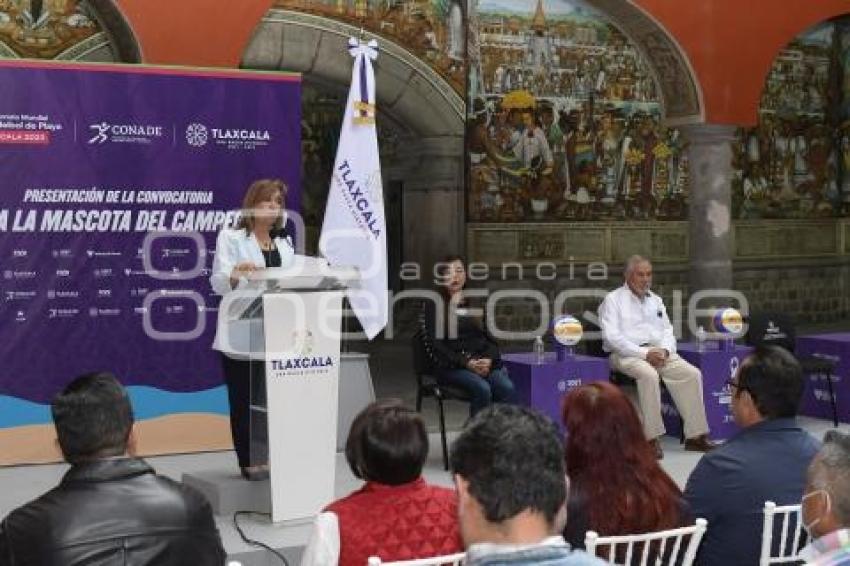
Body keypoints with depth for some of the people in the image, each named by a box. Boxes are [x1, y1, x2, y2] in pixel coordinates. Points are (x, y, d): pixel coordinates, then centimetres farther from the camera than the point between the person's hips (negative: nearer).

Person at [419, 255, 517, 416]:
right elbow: (433, 345, -4)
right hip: (451, 366, -4)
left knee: (507, 388, -25)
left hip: (483, 362, 4)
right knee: (482, 389, -32)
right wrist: (465, 363, -14)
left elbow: (490, 337, 18)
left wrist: (488, 359, -5)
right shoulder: (434, 306, 6)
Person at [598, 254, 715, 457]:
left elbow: (667, 330, 19)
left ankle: (695, 435, -13)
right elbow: (612, 337, -10)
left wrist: (665, 350, -5)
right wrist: (645, 353, -18)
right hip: (627, 355, -6)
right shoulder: (613, 300, 2)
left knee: (693, 374, -17)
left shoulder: (656, 300, 22)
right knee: (649, 375, -36)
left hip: (658, 352, 6)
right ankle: (651, 438, -30)